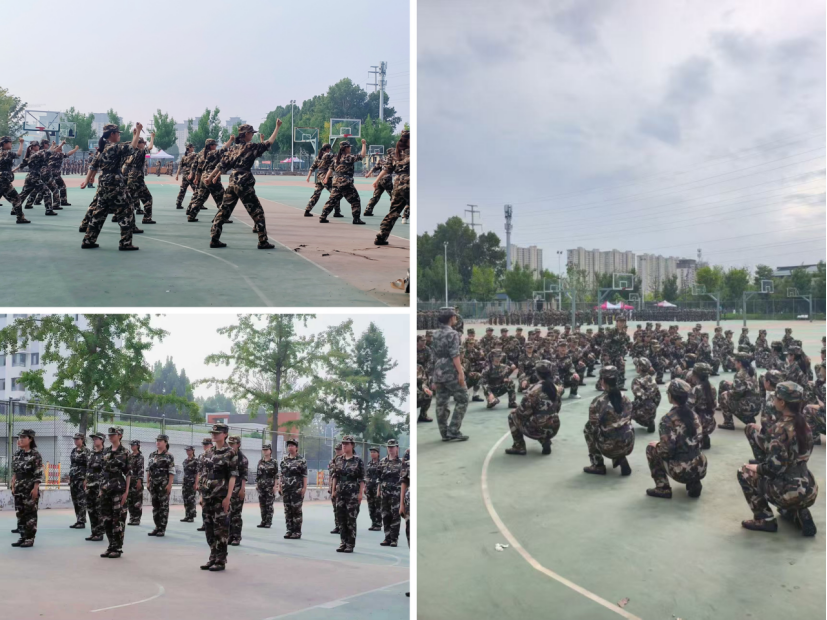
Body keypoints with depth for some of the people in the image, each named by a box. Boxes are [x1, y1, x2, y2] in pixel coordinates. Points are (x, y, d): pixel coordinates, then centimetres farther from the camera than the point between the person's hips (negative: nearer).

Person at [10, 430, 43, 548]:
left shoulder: (35, 455, -10)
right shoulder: (17, 454, 10)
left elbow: (39, 474, -12)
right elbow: (14, 472, 15)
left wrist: (35, 488, -17)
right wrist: (13, 486, 11)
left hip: (30, 489, -7)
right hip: (19, 489, 7)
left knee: (30, 513, -3)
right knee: (20, 513, 9)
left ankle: (30, 539, 1)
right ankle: (23, 537, 17)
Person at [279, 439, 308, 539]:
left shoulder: (301, 460, -2)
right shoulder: (284, 460, 12)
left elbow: (304, 475, -5)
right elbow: (281, 474, 16)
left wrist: (304, 487, -12)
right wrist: (279, 486, 10)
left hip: (297, 489, -5)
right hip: (286, 488, 5)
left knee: (296, 509, -4)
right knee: (287, 509, 6)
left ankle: (297, 531, 1)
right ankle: (289, 530, 14)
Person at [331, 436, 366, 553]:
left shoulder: (358, 461, -4)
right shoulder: (339, 461, 10)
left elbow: (362, 479, -5)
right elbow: (335, 476, 14)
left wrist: (361, 493, -10)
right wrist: (334, 490, 8)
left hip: (353, 494, -5)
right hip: (340, 493, 5)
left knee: (351, 519, -4)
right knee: (341, 519, 7)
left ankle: (350, 545, 2)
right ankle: (343, 543, 15)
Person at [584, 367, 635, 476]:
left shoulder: (598, 402, -13)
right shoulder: (625, 398, 4)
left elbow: (593, 427, -9)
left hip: (610, 448, -5)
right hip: (628, 445, 5)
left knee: (588, 428, 19)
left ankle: (598, 466, 16)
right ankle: (621, 458, 14)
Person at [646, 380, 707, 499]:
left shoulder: (668, 419, -14)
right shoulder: (694, 415, 5)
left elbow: (667, 450, -19)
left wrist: (656, 445, 5)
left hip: (681, 471, -6)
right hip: (700, 469, 6)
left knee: (651, 448, 16)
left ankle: (663, 488, 12)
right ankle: (694, 484, 18)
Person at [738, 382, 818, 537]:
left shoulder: (781, 428, -18)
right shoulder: (804, 424, 6)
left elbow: (774, 467, -22)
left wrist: (756, 468, -2)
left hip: (791, 493, -8)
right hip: (810, 491, 8)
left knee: (745, 473, 10)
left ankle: (764, 520, 8)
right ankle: (801, 515, 16)